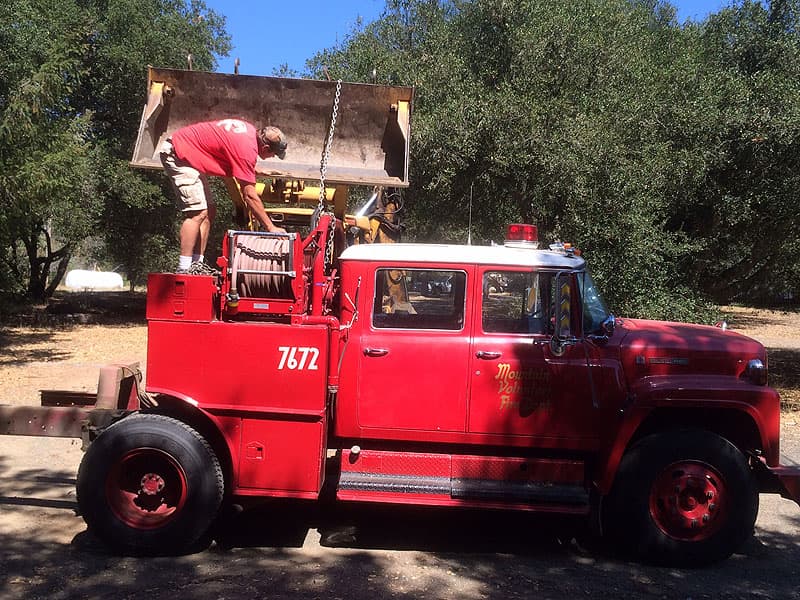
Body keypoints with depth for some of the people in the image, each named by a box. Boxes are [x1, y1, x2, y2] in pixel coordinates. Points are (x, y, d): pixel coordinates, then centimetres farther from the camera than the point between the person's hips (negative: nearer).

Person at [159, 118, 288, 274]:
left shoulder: (251, 130, 1)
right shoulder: (247, 149, -25)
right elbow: (249, 196, -24)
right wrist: (271, 227, -20)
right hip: (177, 154, -10)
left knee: (210, 211, 7)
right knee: (199, 213, -17)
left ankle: (197, 264, 8)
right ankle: (184, 269, -17)